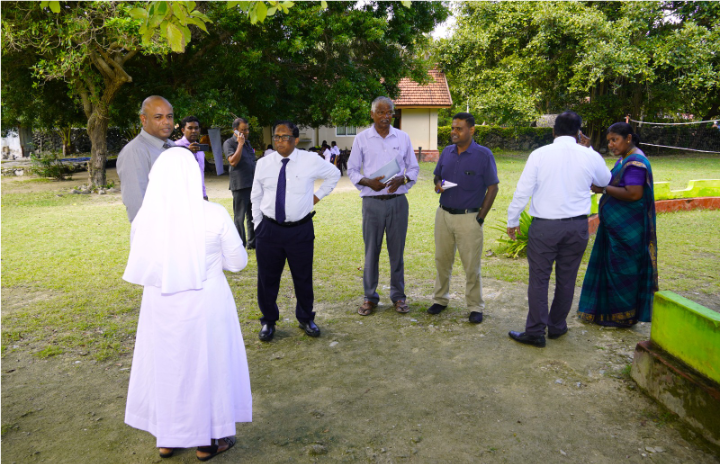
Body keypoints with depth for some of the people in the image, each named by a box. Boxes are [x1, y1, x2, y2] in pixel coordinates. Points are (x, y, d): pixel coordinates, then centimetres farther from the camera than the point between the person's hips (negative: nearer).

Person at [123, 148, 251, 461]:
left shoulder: (144, 218, -10)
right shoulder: (214, 216, -17)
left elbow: (139, 269, 2)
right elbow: (238, 261, -6)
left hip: (161, 307, 3)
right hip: (205, 306, -2)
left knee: (165, 365, 20)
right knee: (208, 365, 15)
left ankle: (166, 438, 37)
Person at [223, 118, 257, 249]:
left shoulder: (247, 142, 16)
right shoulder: (229, 143, -6)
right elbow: (233, 162, -20)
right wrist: (240, 144, -18)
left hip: (253, 184, 7)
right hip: (240, 185, -7)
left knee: (253, 215, 13)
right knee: (239, 217, 0)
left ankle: (252, 242, 24)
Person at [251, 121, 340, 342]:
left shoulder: (311, 160, -4)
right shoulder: (263, 164, 0)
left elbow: (334, 174, 15)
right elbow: (256, 197, 11)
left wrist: (318, 195, 8)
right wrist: (258, 226, 9)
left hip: (301, 230, -1)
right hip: (270, 230, 1)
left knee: (303, 278, 11)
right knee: (267, 278, 8)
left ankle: (306, 319, 33)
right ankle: (268, 321, 29)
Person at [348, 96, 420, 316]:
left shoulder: (403, 137, 7)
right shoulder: (362, 138, 3)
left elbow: (414, 167, 11)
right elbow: (352, 170, 5)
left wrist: (402, 179, -10)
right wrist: (368, 182, -14)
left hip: (398, 201, 1)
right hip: (372, 201, -1)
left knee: (397, 250, 7)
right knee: (371, 251, 4)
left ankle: (398, 295, 20)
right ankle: (370, 296, 17)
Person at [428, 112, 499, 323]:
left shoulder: (484, 155, -8)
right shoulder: (447, 152, 6)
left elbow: (492, 188, -6)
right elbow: (437, 176, 18)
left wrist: (480, 218, -9)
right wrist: (438, 185, -7)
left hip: (469, 217, -4)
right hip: (443, 214, 5)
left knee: (471, 265, 3)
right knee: (442, 260, 13)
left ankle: (475, 307, 17)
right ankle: (440, 299, 28)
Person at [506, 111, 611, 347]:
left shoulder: (539, 155, -7)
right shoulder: (590, 157, 0)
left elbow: (522, 191, -7)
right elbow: (605, 181, 21)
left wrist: (512, 221, 5)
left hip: (544, 226, -2)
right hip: (577, 226, 3)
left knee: (539, 279, 5)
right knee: (566, 279, 14)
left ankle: (535, 332, 9)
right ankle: (557, 326, 28)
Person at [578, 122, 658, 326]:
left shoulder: (636, 162, -18)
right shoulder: (624, 159, 13)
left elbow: (634, 194, -25)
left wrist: (604, 189, -18)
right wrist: (602, 184, 0)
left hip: (626, 229, -10)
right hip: (615, 225, 10)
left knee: (621, 270, 1)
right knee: (610, 266, 15)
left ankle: (623, 316, 15)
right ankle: (607, 309, 27)